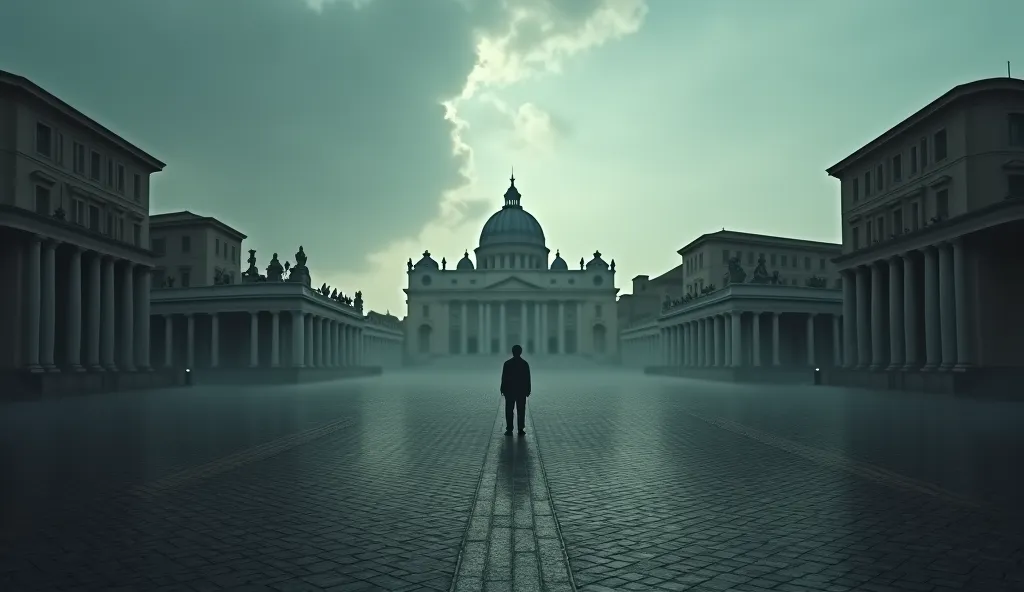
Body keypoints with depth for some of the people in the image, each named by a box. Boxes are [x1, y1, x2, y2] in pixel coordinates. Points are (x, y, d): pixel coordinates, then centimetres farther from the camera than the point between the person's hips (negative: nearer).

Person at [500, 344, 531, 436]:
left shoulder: (507, 363, -5)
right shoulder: (525, 364, -1)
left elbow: (504, 378, -3)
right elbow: (528, 379, 2)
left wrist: (503, 390, 3)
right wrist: (528, 390, 8)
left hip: (509, 391, -1)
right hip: (522, 391, 1)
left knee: (509, 411, 3)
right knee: (521, 411, 4)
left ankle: (509, 429, 0)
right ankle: (521, 430, 3)